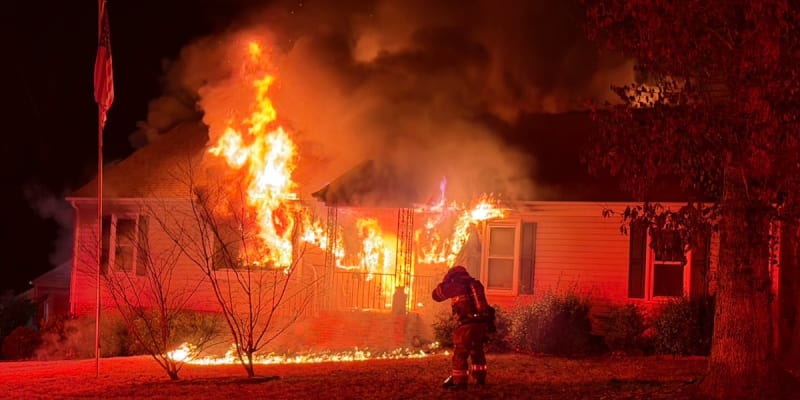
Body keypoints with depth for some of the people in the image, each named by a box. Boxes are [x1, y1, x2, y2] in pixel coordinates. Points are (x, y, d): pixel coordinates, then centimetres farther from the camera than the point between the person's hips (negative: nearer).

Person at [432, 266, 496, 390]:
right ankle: (480, 377, 30)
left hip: (467, 324, -6)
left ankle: (459, 381, -4)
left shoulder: (455, 285, -2)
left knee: (460, 353, -1)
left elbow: (436, 295, 8)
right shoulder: (476, 284, 16)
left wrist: (444, 283, 21)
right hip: (481, 322, 6)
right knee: (477, 351, 23)